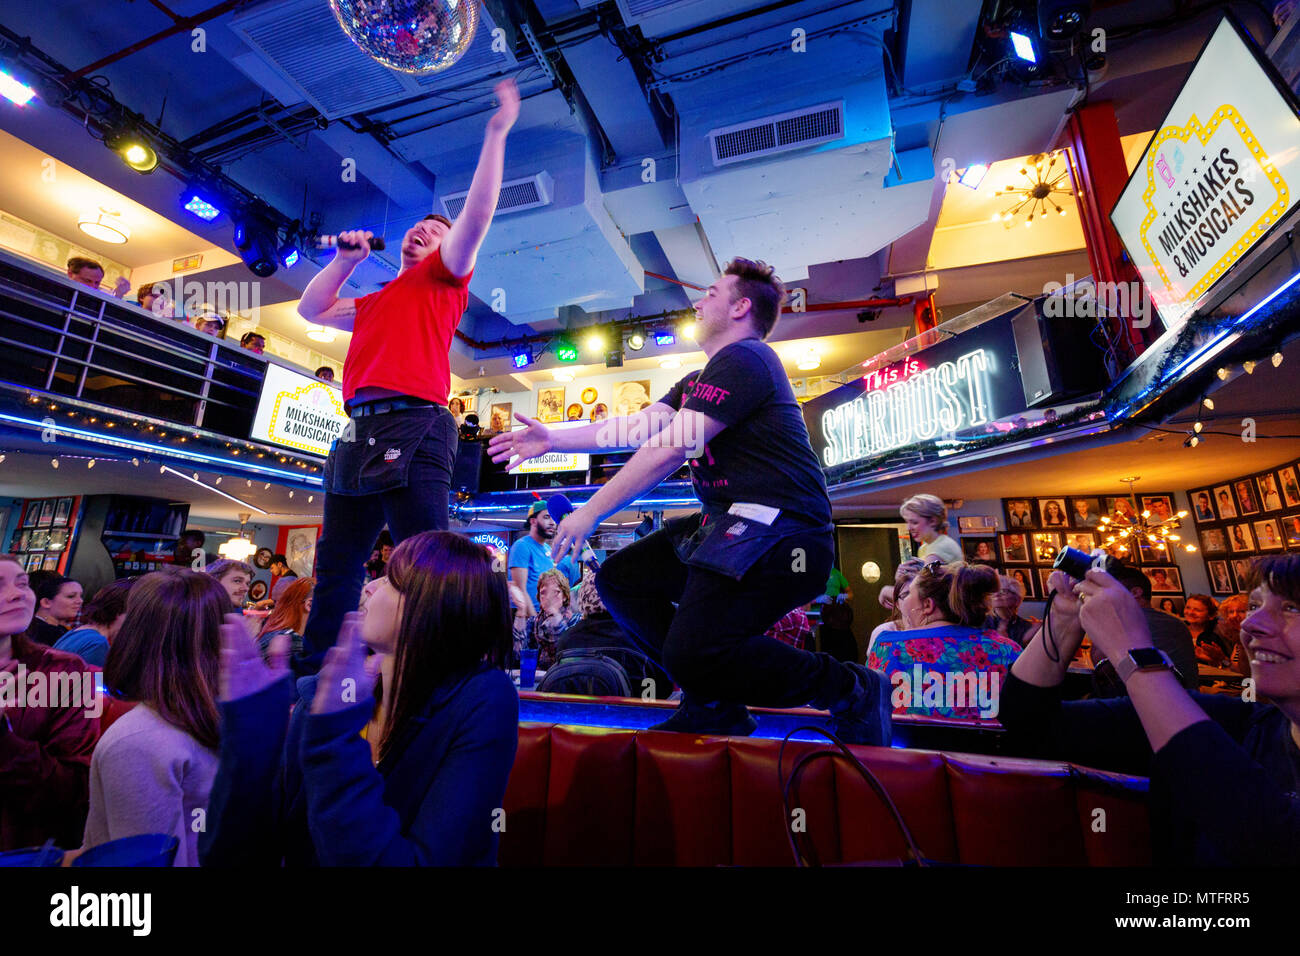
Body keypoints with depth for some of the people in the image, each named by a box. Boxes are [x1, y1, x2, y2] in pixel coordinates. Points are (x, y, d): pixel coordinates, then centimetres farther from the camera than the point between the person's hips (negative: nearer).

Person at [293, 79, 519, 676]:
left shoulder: (442, 277, 12)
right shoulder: (375, 302, 32)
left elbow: (477, 215, -1)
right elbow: (311, 310, 38)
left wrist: (496, 134, 1)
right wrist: (346, 260, 32)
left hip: (410, 425, -8)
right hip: (358, 432, 8)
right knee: (336, 565, 13)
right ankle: (313, 672, 24)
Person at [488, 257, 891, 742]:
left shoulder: (742, 358, -8)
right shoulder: (700, 382, 25)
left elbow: (669, 449, -16)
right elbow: (639, 426, 17)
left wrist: (591, 513, -11)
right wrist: (552, 439, 14)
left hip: (778, 526, -10)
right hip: (731, 521, 10)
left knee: (693, 654, -24)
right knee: (619, 578, 7)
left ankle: (850, 689, -1)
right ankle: (713, 705, 10)